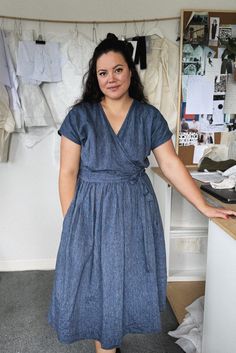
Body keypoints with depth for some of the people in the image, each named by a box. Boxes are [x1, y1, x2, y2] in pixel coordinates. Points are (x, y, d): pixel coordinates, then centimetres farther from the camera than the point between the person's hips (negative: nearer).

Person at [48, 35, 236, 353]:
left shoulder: (149, 116, -2)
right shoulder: (80, 116, -7)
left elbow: (171, 164, -1)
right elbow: (68, 173, -6)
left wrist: (205, 207, -2)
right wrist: (70, 221, -8)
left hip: (135, 210, 2)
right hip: (92, 210, -2)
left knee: (129, 278, 15)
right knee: (95, 281, 10)